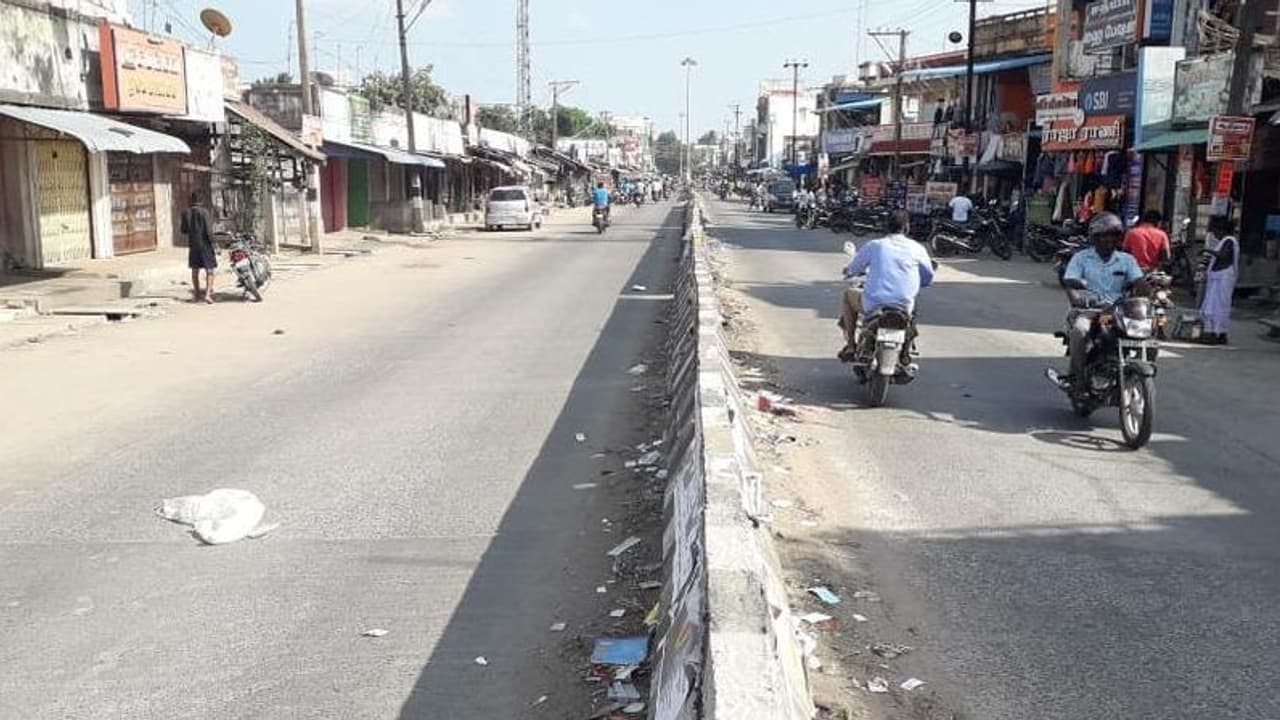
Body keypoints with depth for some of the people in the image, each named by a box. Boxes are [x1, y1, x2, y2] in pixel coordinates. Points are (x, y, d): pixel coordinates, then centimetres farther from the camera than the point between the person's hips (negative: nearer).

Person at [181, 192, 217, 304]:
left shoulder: (186, 213, 0)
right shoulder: (203, 212, -14)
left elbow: (184, 230, 7)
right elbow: (208, 230, -15)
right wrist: (213, 246, -8)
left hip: (193, 245, 5)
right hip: (205, 244, -5)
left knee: (195, 270, 16)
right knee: (209, 271, -1)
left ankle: (197, 294, 25)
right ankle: (208, 294, -14)